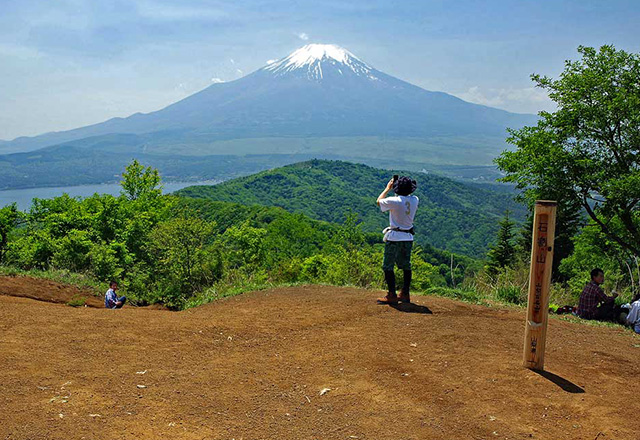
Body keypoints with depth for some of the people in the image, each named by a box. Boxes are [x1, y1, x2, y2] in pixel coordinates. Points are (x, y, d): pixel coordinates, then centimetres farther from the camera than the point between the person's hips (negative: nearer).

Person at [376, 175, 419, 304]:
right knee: (406, 266, 15)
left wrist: (388, 188, 14)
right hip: (408, 237, 6)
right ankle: (405, 294, 20)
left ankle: (392, 295, 0)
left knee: (388, 266, 1)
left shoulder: (394, 201, -16)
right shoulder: (415, 200, -1)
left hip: (394, 237, -6)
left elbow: (379, 201, 4)